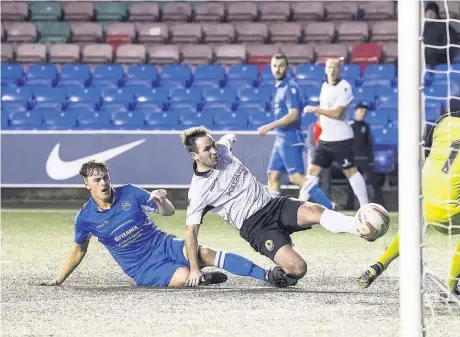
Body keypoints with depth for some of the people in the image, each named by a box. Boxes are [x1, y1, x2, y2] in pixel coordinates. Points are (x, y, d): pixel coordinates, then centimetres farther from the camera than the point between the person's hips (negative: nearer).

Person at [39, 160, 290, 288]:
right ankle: (204, 279, 1)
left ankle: (268, 275, -29)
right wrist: (59, 280, 13)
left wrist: (161, 201, -22)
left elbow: (169, 212, 1)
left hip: (165, 246, 2)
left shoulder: (129, 194, -3)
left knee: (205, 253, -24)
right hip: (143, 269, -2)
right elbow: (78, 250, 12)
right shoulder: (85, 218, -6)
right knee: (183, 277, -34)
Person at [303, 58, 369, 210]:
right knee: (313, 171, 3)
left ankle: (365, 207, 3)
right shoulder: (324, 86, 12)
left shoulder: (344, 87, -13)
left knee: (351, 172, -3)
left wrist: (315, 109, -16)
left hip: (341, 139, -7)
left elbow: (337, 113, -21)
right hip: (325, 139, 7)